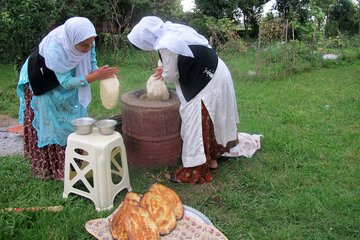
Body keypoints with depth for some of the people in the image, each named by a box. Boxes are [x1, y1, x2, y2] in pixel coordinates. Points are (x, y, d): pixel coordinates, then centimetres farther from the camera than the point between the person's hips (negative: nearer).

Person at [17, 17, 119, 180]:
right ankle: (47, 167, 16)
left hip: (66, 76, 6)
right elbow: (66, 82, -35)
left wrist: (104, 75, -33)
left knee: (74, 116, 7)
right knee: (48, 121, 1)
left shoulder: (86, 41, -25)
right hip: (40, 81, -6)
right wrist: (95, 77, -41)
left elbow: (91, 64, -12)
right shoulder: (56, 47, -41)